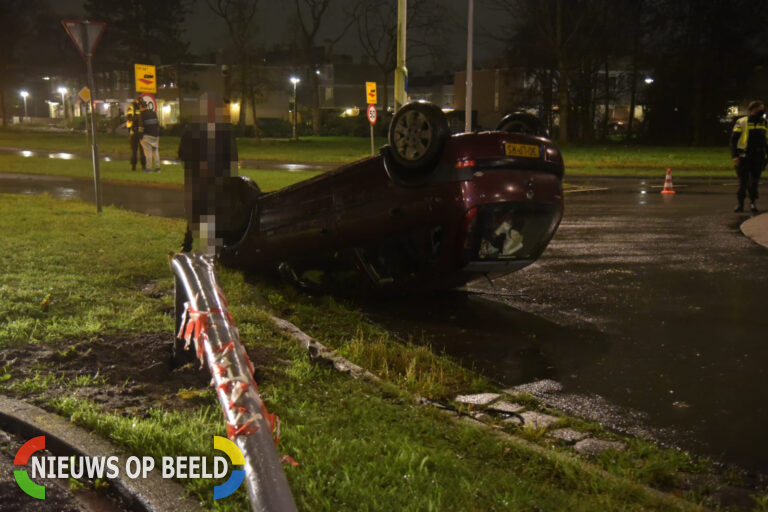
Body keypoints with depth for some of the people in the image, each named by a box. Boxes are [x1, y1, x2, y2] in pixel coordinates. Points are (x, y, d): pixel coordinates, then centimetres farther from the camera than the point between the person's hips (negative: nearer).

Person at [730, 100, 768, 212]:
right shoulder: (741, 122, -1)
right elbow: (733, 140, -3)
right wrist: (734, 156, -12)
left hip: (758, 157, 3)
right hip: (743, 157, -3)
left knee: (754, 181, 3)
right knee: (743, 181, 0)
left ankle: (753, 202, 15)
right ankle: (740, 203, 9)